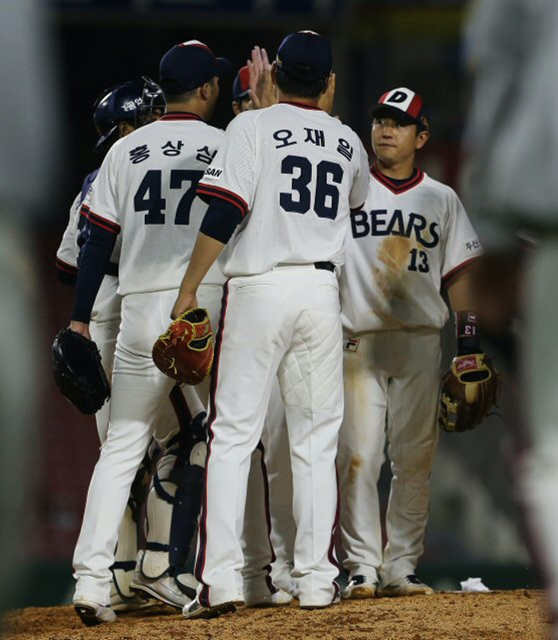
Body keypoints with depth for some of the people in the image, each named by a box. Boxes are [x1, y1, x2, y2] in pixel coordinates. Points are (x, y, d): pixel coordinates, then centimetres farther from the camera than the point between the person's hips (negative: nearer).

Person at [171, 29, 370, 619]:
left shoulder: (252, 127, -4)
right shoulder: (347, 142, 10)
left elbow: (224, 215, -13)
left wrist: (188, 290, -9)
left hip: (258, 288, -3)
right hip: (322, 290, 3)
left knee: (232, 435, -3)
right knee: (316, 440, 9)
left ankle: (220, 580, -11)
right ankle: (316, 580, 7)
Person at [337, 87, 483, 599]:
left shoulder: (441, 199, 13)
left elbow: (459, 273, 12)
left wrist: (469, 345, 4)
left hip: (421, 342, 2)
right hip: (359, 340, -2)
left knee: (415, 459, 2)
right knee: (358, 457, -8)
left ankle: (401, 567, 7)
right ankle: (363, 568, -5)